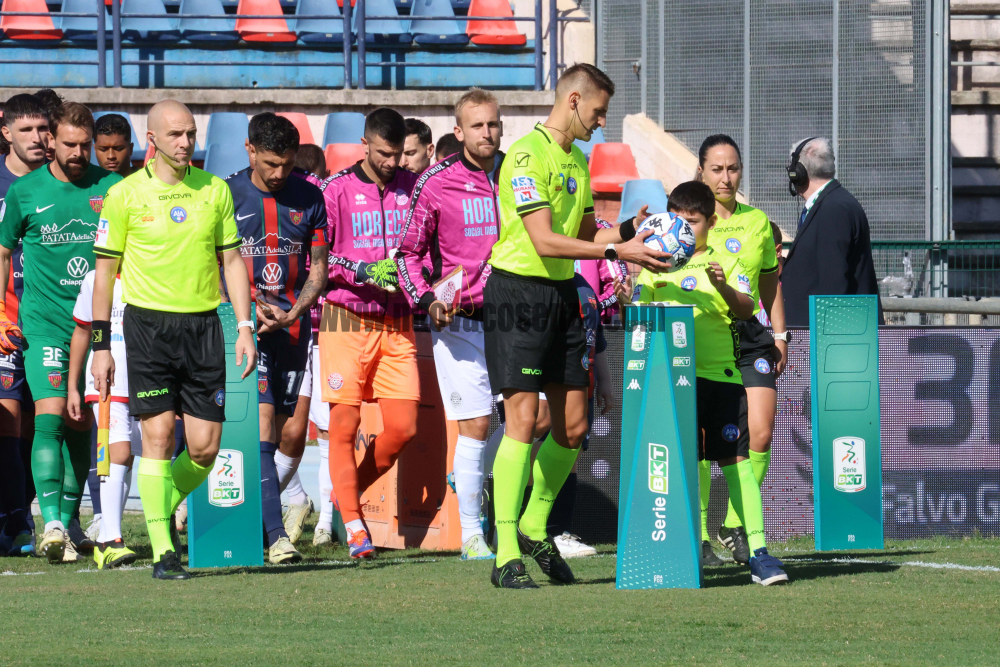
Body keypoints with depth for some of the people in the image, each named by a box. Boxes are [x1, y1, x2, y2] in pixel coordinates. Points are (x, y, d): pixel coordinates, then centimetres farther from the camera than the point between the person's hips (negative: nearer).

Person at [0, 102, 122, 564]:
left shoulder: (113, 188, 5)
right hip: (45, 322, -2)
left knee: (80, 424, 7)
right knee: (50, 417, -16)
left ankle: (67, 522, 17)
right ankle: (52, 525, -22)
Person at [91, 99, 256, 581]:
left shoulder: (215, 190, 7)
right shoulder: (125, 195, -1)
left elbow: (232, 260, 12)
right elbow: (105, 270, 4)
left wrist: (244, 328, 3)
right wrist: (100, 345, 0)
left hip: (203, 324, 3)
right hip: (147, 323, -3)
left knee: (205, 447, -1)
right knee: (158, 433, -9)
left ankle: (163, 507, 27)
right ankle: (162, 550, -5)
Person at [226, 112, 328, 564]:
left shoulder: (309, 199, 8)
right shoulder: (227, 195, 0)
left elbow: (318, 269, 10)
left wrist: (293, 312, -7)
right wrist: (249, 308, -12)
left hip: (292, 325, 3)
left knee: (274, 434, 6)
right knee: (260, 424, -16)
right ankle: (277, 535, -23)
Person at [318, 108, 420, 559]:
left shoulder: (413, 188, 9)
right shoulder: (337, 190, -2)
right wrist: (367, 272, -15)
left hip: (397, 323, 4)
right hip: (346, 321, -4)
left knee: (403, 427, -1)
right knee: (344, 425, -6)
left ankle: (349, 493, 21)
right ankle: (353, 524, 2)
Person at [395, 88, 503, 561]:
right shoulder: (436, 183, -4)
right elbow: (409, 251, 4)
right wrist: (426, 299, -9)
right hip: (460, 322, -4)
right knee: (475, 425, -7)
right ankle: (471, 535, -1)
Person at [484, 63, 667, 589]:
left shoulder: (578, 161, 16)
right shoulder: (528, 155, -13)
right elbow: (544, 239, -20)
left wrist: (629, 230, 2)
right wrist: (615, 251, -21)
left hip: (562, 294, 9)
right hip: (518, 293, -9)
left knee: (573, 424, 9)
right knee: (522, 420, -13)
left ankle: (535, 530, 27)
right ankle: (506, 557, -13)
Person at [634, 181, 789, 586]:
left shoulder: (726, 263, 7)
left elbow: (746, 310, -7)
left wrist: (724, 287, -26)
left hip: (721, 373, -1)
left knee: (736, 458, -7)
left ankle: (758, 552, -10)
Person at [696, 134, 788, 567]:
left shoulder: (758, 221, 14)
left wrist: (779, 335, 16)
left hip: (749, 335, 4)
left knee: (760, 434, -7)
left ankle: (735, 527, 8)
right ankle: (698, 535, 2)